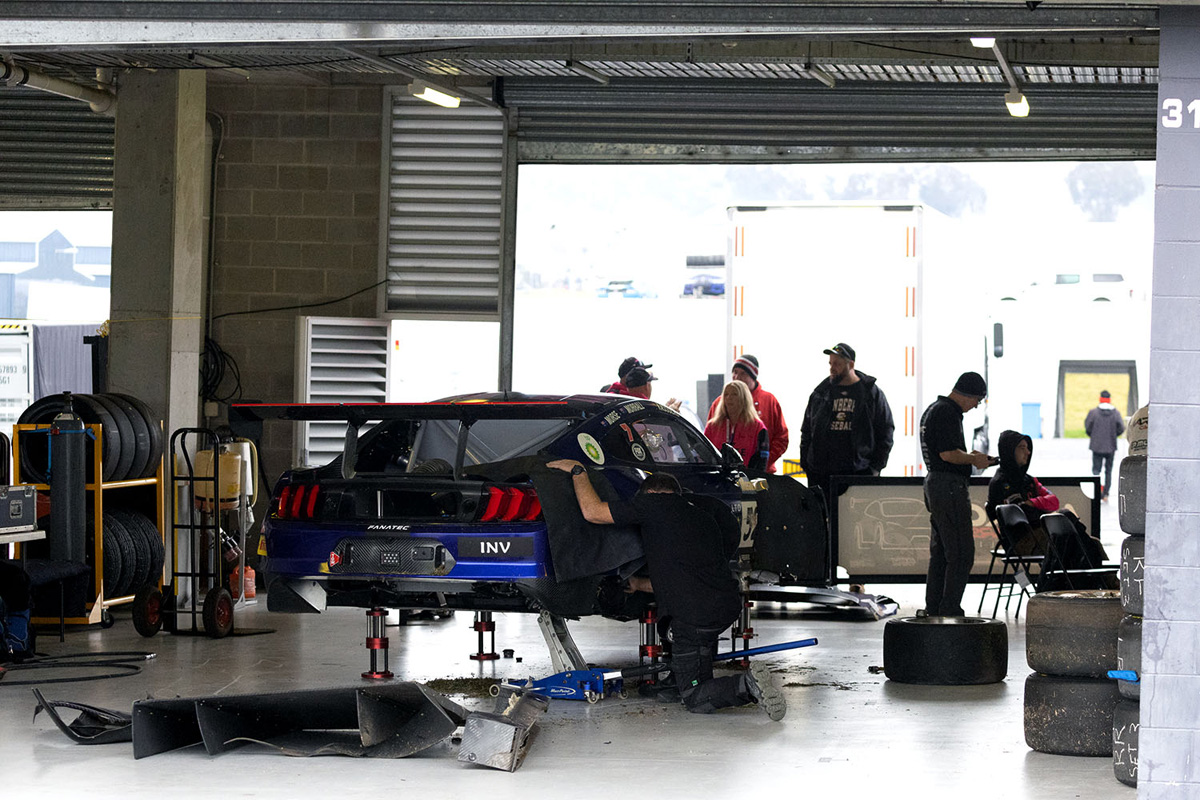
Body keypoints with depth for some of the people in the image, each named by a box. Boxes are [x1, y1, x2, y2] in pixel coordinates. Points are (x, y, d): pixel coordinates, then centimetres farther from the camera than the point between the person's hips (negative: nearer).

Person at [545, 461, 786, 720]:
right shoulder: (704, 516, 25)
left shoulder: (654, 502, 3)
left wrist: (578, 471, 17)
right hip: (730, 607, 7)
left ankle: (748, 685, -19)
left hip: (697, 618, -7)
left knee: (694, 699, 3)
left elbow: (592, 512, 2)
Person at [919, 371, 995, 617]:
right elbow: (948, 453, -22)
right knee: (961, 553, -8)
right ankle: (949, 611, -9)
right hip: (950, 487, -11)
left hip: (933, 483, 11)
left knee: (940, 552, 14)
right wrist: (974, 459, -6)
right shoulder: (948, 413, -15)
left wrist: (968, 456, 18)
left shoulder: (933, 409, 18)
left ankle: (933, 610, 17)